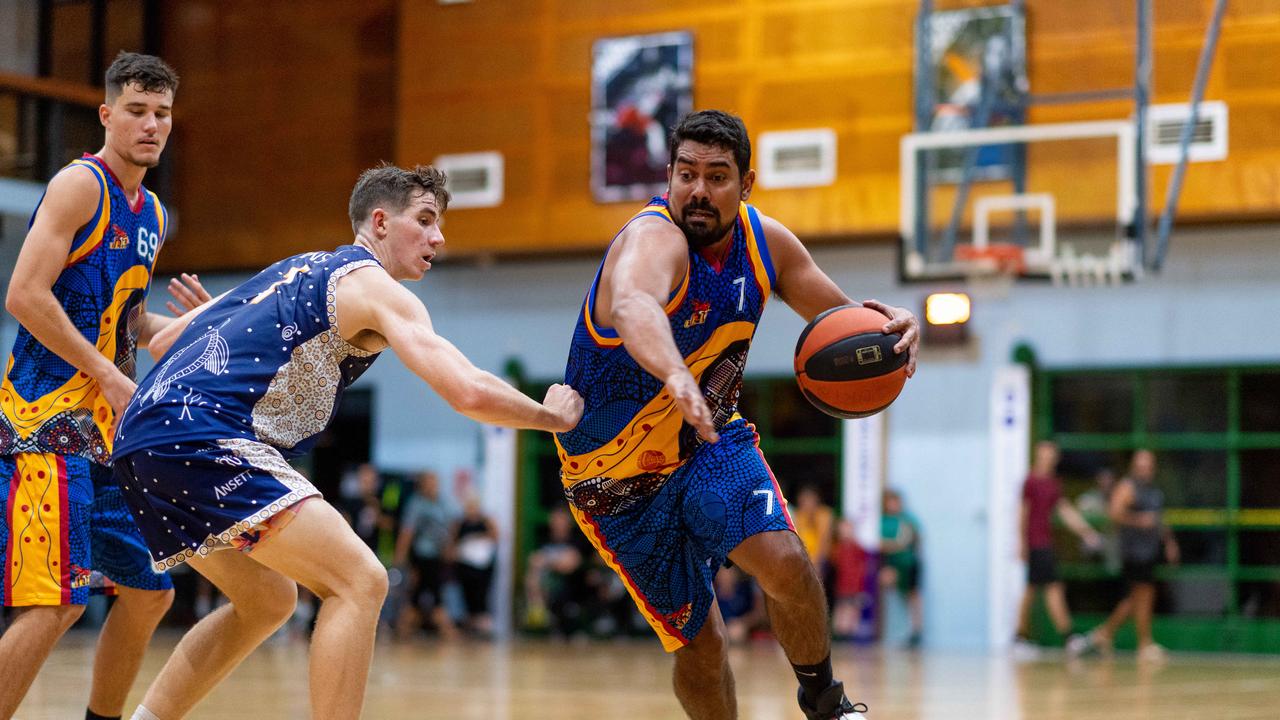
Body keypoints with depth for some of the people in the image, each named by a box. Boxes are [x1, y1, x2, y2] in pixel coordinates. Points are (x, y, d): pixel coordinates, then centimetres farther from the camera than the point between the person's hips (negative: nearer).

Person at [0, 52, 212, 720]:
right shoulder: (80, 184, -9)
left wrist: (192, 322, 7)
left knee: (150, 592, 13)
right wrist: (109, 376, -17)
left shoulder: (152, 214, 17)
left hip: (107, 431, 9)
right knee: (56, 604, -17)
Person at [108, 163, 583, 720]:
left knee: (267, 601, 23)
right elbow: (469, 392, -12)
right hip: (202, 440, -9)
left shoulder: (294, 272, 26)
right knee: (358, 582, -10)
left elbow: (162, 342, 29)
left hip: (140, 438, 9)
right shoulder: (374, 286, 1)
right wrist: (553, 416, 4)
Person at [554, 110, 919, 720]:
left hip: (709, 440, 4)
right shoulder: (654, 238, -28)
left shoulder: (764, 240, -6)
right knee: (700, 645, -1)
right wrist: (675, 377, -74)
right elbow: (631, 307, -53)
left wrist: (888, 326, -18)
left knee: (786, 564, -21)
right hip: (620, 480, -4)